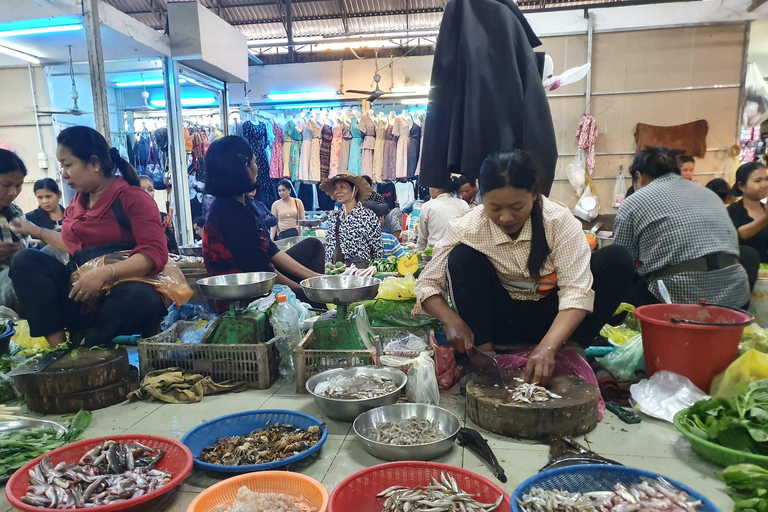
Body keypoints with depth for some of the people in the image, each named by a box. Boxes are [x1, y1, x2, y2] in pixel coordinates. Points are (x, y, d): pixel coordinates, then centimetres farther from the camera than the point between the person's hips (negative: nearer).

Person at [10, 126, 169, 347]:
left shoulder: (133, 198, -8)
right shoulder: (78, 200, 14)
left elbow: (155, 254, -20)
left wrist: (105, 273, -30)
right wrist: (36, 231, 37)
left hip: (123, 288, -7)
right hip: (80, 291, 7)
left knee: (142, 298, -40)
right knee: (25, 260, -12)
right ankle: (57, 348, -23)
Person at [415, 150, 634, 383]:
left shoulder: (559, 220, -20)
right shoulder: (465, 228, -18)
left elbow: (577, 290, -27)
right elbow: (427, 284, -13)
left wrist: (547, 347, -41)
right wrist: (451, 320, -32)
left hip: (551, 317, 1)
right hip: (502, 320, 0)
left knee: (616, 260, -20)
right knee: (462, 258, -24)